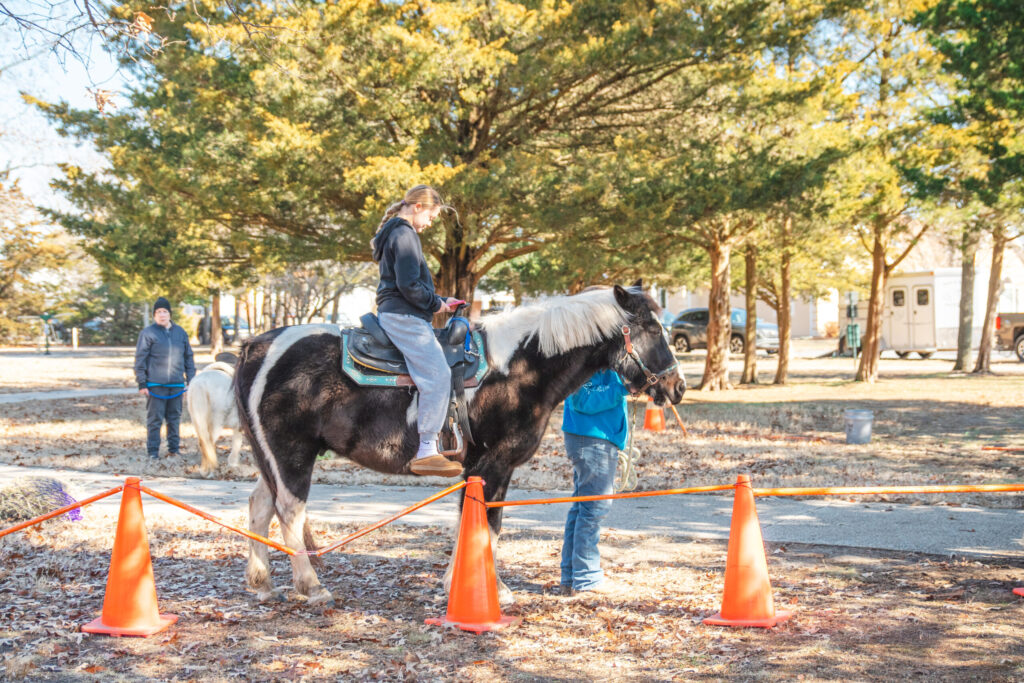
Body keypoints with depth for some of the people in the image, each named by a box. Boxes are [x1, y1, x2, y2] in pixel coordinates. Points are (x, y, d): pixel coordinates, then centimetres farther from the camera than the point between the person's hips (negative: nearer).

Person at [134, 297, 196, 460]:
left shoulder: (181, 333, 11)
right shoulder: (148, 333, -1)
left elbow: (188, 358, 16)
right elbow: (140, 359, -2)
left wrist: (191, 381, 10)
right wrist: (142, 384, -7)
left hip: (176, 385, 4)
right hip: (155, 385, -4)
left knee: (175, 418, 9)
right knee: (154, 419, -2)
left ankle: (174, 449, 17)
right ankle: (153, 452, 4)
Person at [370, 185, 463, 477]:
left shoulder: (395, 232, 23)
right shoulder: (404, 234, -10)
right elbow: (409, 285, -20)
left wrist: (439, 301, 18)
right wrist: (436, 303, -6)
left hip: (396, 313, 11)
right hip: (403, 317, -11)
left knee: (437, 376, 12)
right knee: (438, 376, -18)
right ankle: (426, 452, -20)